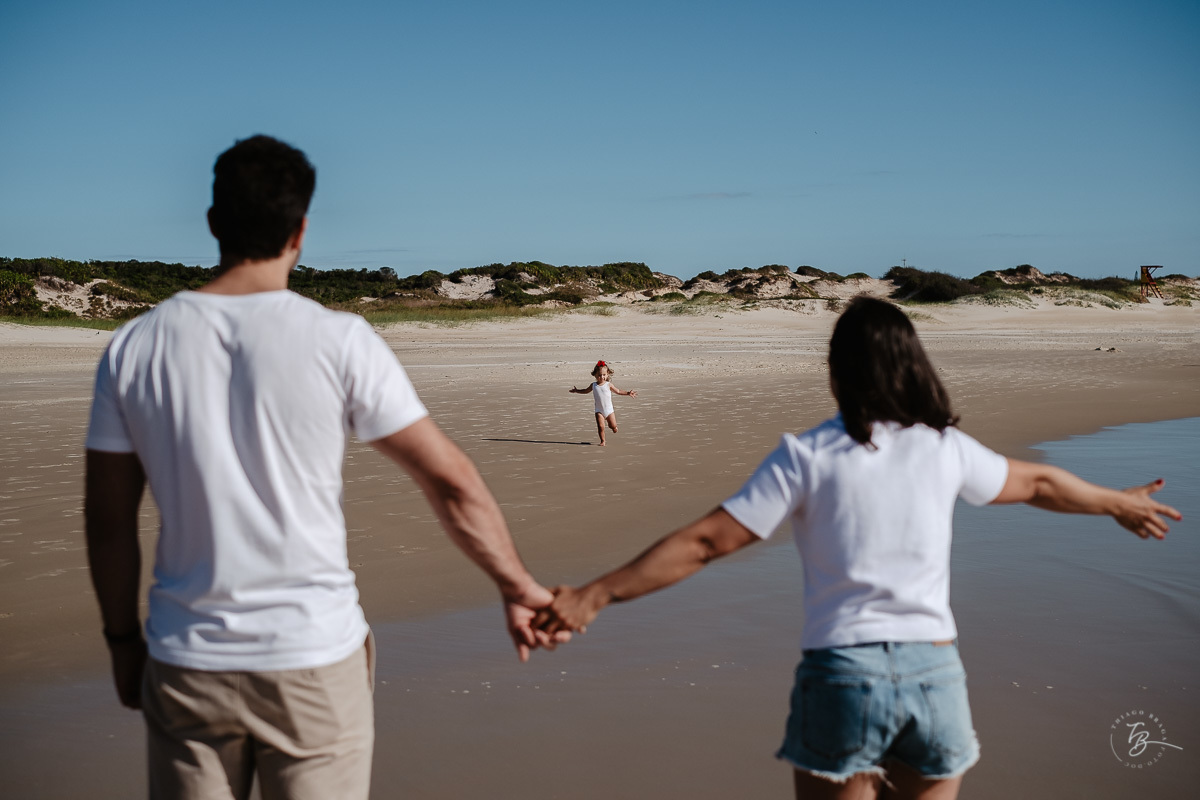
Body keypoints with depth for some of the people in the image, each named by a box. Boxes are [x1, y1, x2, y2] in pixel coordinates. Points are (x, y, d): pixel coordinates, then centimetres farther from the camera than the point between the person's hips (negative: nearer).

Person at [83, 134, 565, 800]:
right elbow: (451, 483, -7)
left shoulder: (133, 349, -2)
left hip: (185, 666, 3)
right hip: (314, 665, -2)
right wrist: (517, 587, 6)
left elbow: (109, 520, 4)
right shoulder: (340, 341, -10)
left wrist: (122, 639, 17)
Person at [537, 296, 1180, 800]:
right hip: (934, 671, 3)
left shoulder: (807, 456, -5)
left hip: (842, 671, -3)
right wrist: (1120, 503, 43)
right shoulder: (946, 448, 6)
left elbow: (704, 543, -9)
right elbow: (1038, 483, 24)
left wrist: (593, 596, -5)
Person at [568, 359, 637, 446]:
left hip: (609, 409, -1)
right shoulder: (593, 385, 2)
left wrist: (628, 393, -4)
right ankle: (602, 441, 3)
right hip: (599, 410, 1)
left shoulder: (608, 385, -4)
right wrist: (576, 391, 23)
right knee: (600, 427, -11)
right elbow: (586, 391, 22)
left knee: (613, 426, 2)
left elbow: (618, 391, 5)